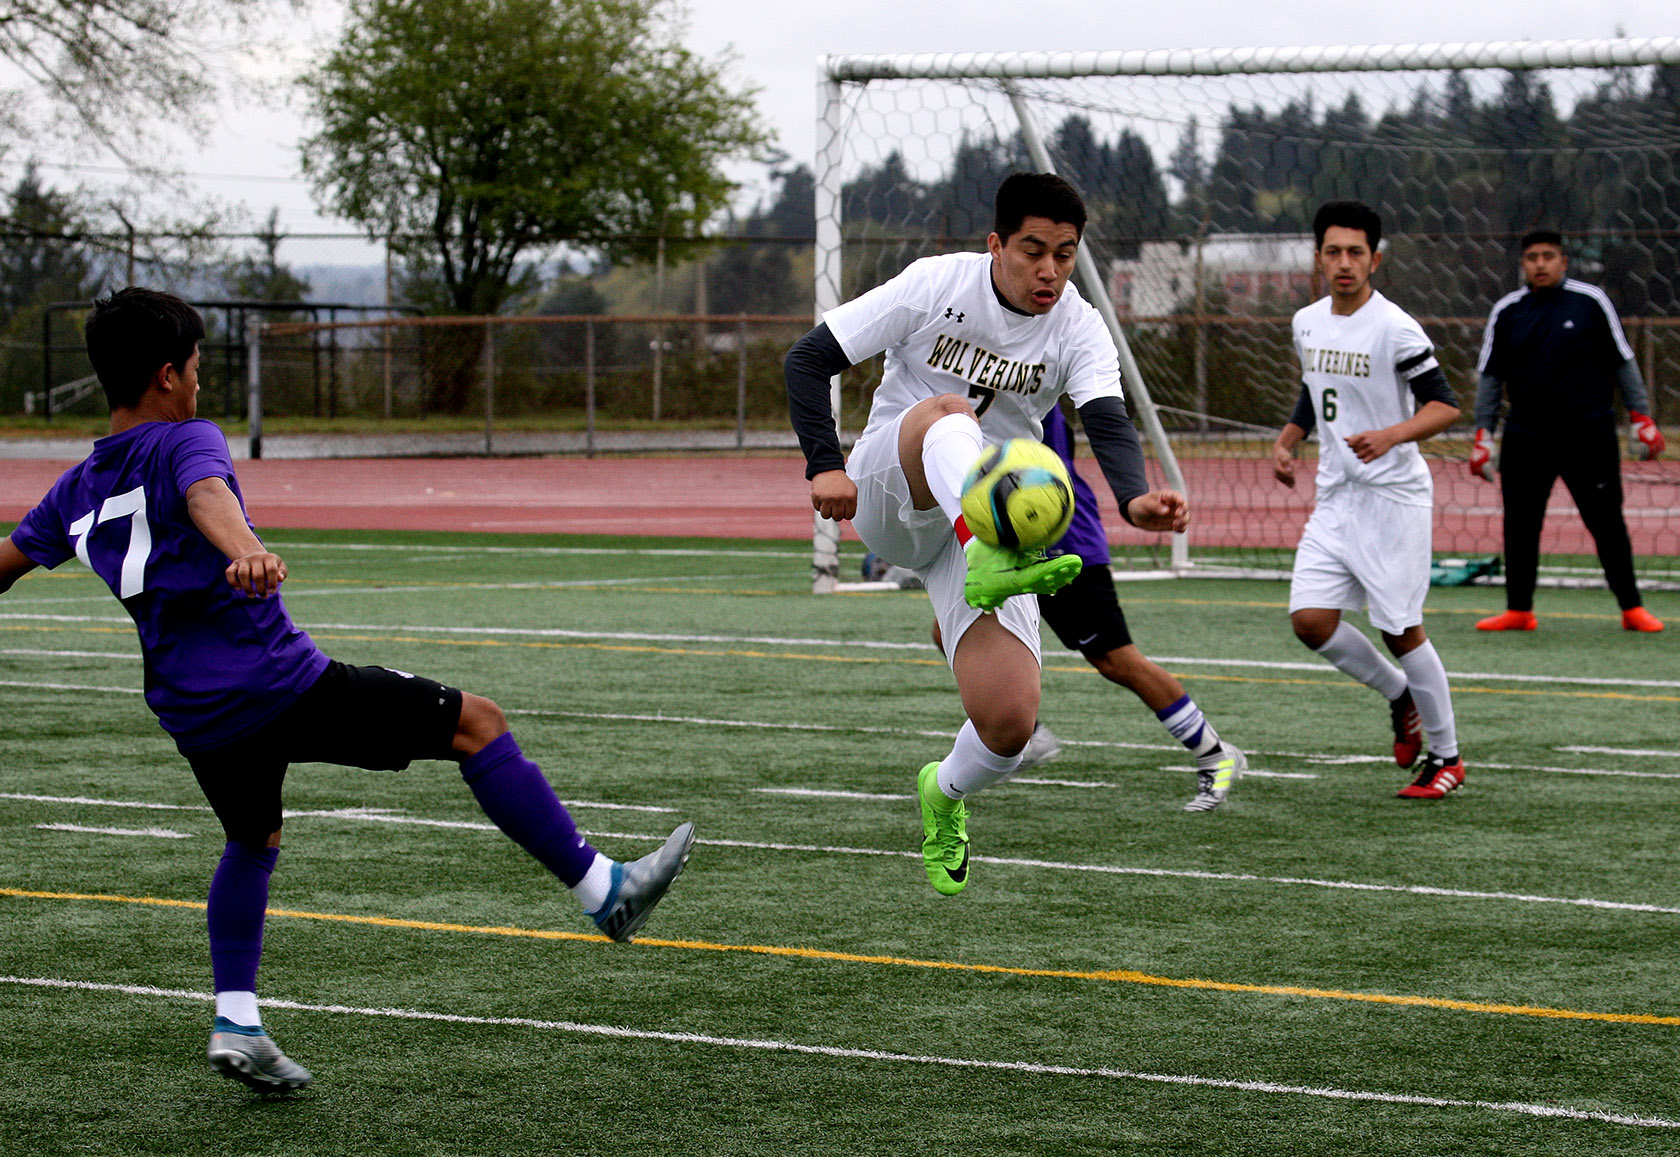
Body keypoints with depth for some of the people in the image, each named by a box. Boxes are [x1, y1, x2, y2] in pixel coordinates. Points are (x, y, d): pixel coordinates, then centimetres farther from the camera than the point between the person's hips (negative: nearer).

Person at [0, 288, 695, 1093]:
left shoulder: (76, 489, 13)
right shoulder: (185, 442, -7)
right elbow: (207, 497, -30)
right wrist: (244, 552, -51)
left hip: (192, 715, 8)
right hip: (282, 685, -8)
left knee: (253, 840, 32)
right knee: (474, 723, 0)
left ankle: (236, 1024, 23)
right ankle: (603, 890, 0)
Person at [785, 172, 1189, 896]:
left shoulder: (1078, 330, -4)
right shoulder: (936, 284, -9)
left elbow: (1109, 423, -21)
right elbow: (807, 360, -7)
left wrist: (1135, 498, -43)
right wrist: (825, 465, -20)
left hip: (982, 520, 2)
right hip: (884, 493, -2)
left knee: (1009, 723, -14)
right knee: (947, 410, -35)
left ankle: (946, 794, 22)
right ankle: (991, 559, -65)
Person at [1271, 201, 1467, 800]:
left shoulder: (1394, 328, -14)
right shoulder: (1307, 323, 8)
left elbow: (1445, 405, -15)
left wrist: (1391, 436, -30)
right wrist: (1286, 441, 10)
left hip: (1394, 496, -6)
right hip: (1334, 496, 6)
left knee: (1400, 629, -4)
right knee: (1310, 619, -6)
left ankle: (1446, 755, 12)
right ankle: (1400, 695, 20)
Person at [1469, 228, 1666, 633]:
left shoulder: (1590, 301, 0)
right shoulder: (1506, 311, 5)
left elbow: (1623, 362, 5)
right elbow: (1490, 375, 10)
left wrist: (1641, 417, 1)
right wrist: (1483, 433, 3)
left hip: (1589, 434, -2)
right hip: (1526, 438, 2)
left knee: (1607, 523, 0)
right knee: (1520, 525, 3)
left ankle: (1631, 608, 8)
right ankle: (1519, 610, 14)